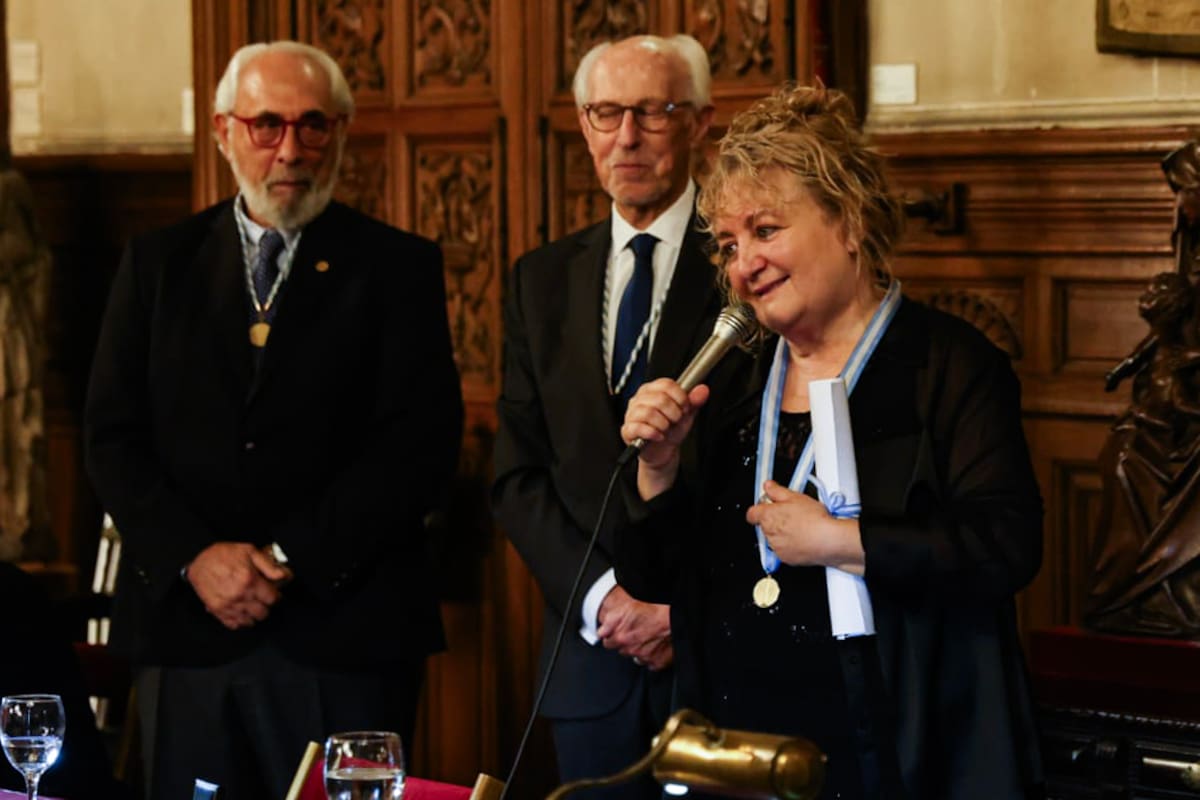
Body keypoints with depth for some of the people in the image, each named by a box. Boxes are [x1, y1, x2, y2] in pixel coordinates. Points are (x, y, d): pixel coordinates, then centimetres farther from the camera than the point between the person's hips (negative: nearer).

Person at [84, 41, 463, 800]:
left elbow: (422, 444, -5)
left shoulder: (398, 267, 3)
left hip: (343, 635, -2)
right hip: (186, 624, 2)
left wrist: (292, 560, -12)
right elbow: (114, 437, 6)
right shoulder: (158, 262, 11)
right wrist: (194, 558, -9)